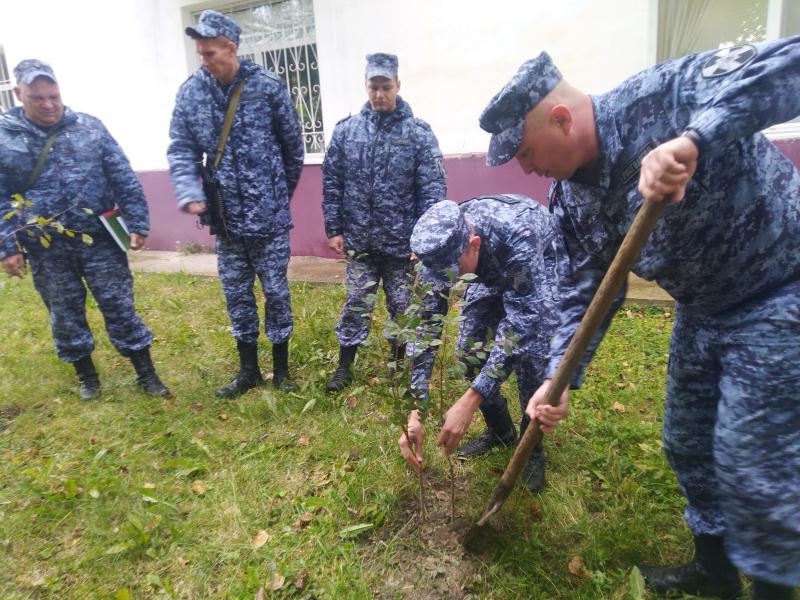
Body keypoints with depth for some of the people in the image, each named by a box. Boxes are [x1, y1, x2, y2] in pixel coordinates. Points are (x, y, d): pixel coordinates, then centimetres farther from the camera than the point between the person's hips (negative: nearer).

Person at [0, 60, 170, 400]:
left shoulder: (89, 127, 1)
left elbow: (123, 179, 1)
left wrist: (137, 223, -3)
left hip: (99, 240, -1)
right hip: (46, 251, 1)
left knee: (120, 307, 4)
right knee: (65, 315, 12)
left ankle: (146, 373, 15)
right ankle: (86, 375, 31)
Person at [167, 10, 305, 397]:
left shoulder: (268, 87, -8)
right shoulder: (190, 93, 0)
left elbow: (293, 146, 1)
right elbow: (181, 149, 1)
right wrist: (189, 193, -17)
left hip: (269, 216, -3)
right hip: (225, 217, 3)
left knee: (276, 291, 6)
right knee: (236, 295, 11)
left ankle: (281, 368, 24)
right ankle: (248, 369, 28)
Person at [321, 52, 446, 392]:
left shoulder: (419, 133, -5)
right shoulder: (346, 131, 3)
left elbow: (433, 189, -7)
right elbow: (331, 183, 6)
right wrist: (334, 229, 4)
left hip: (403, 243, -1)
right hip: (359, 241, 2)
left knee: (403, 306, 11)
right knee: (356, 303, 8)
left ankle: (400, 364, 31)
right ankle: (345, 366, 24)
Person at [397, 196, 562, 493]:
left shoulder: (517, 237, -45)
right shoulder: (440, 246, -29)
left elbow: (521, 323, -44)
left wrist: (469, 401, -50)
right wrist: (414, 412, -34)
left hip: (545, 265, -4)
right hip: (494, 272, 4)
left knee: (531, 356, -19)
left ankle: (532, 449, 5)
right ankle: (500, 431, 19)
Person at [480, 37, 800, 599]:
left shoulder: (665, 99, -25)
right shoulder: (570, 197, -5)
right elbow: (584, 291, -3)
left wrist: (696, 138, -53)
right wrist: (559, 380, -12)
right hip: (702, 308, 7)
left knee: (752, 465, -1)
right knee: (686, 446, 15)